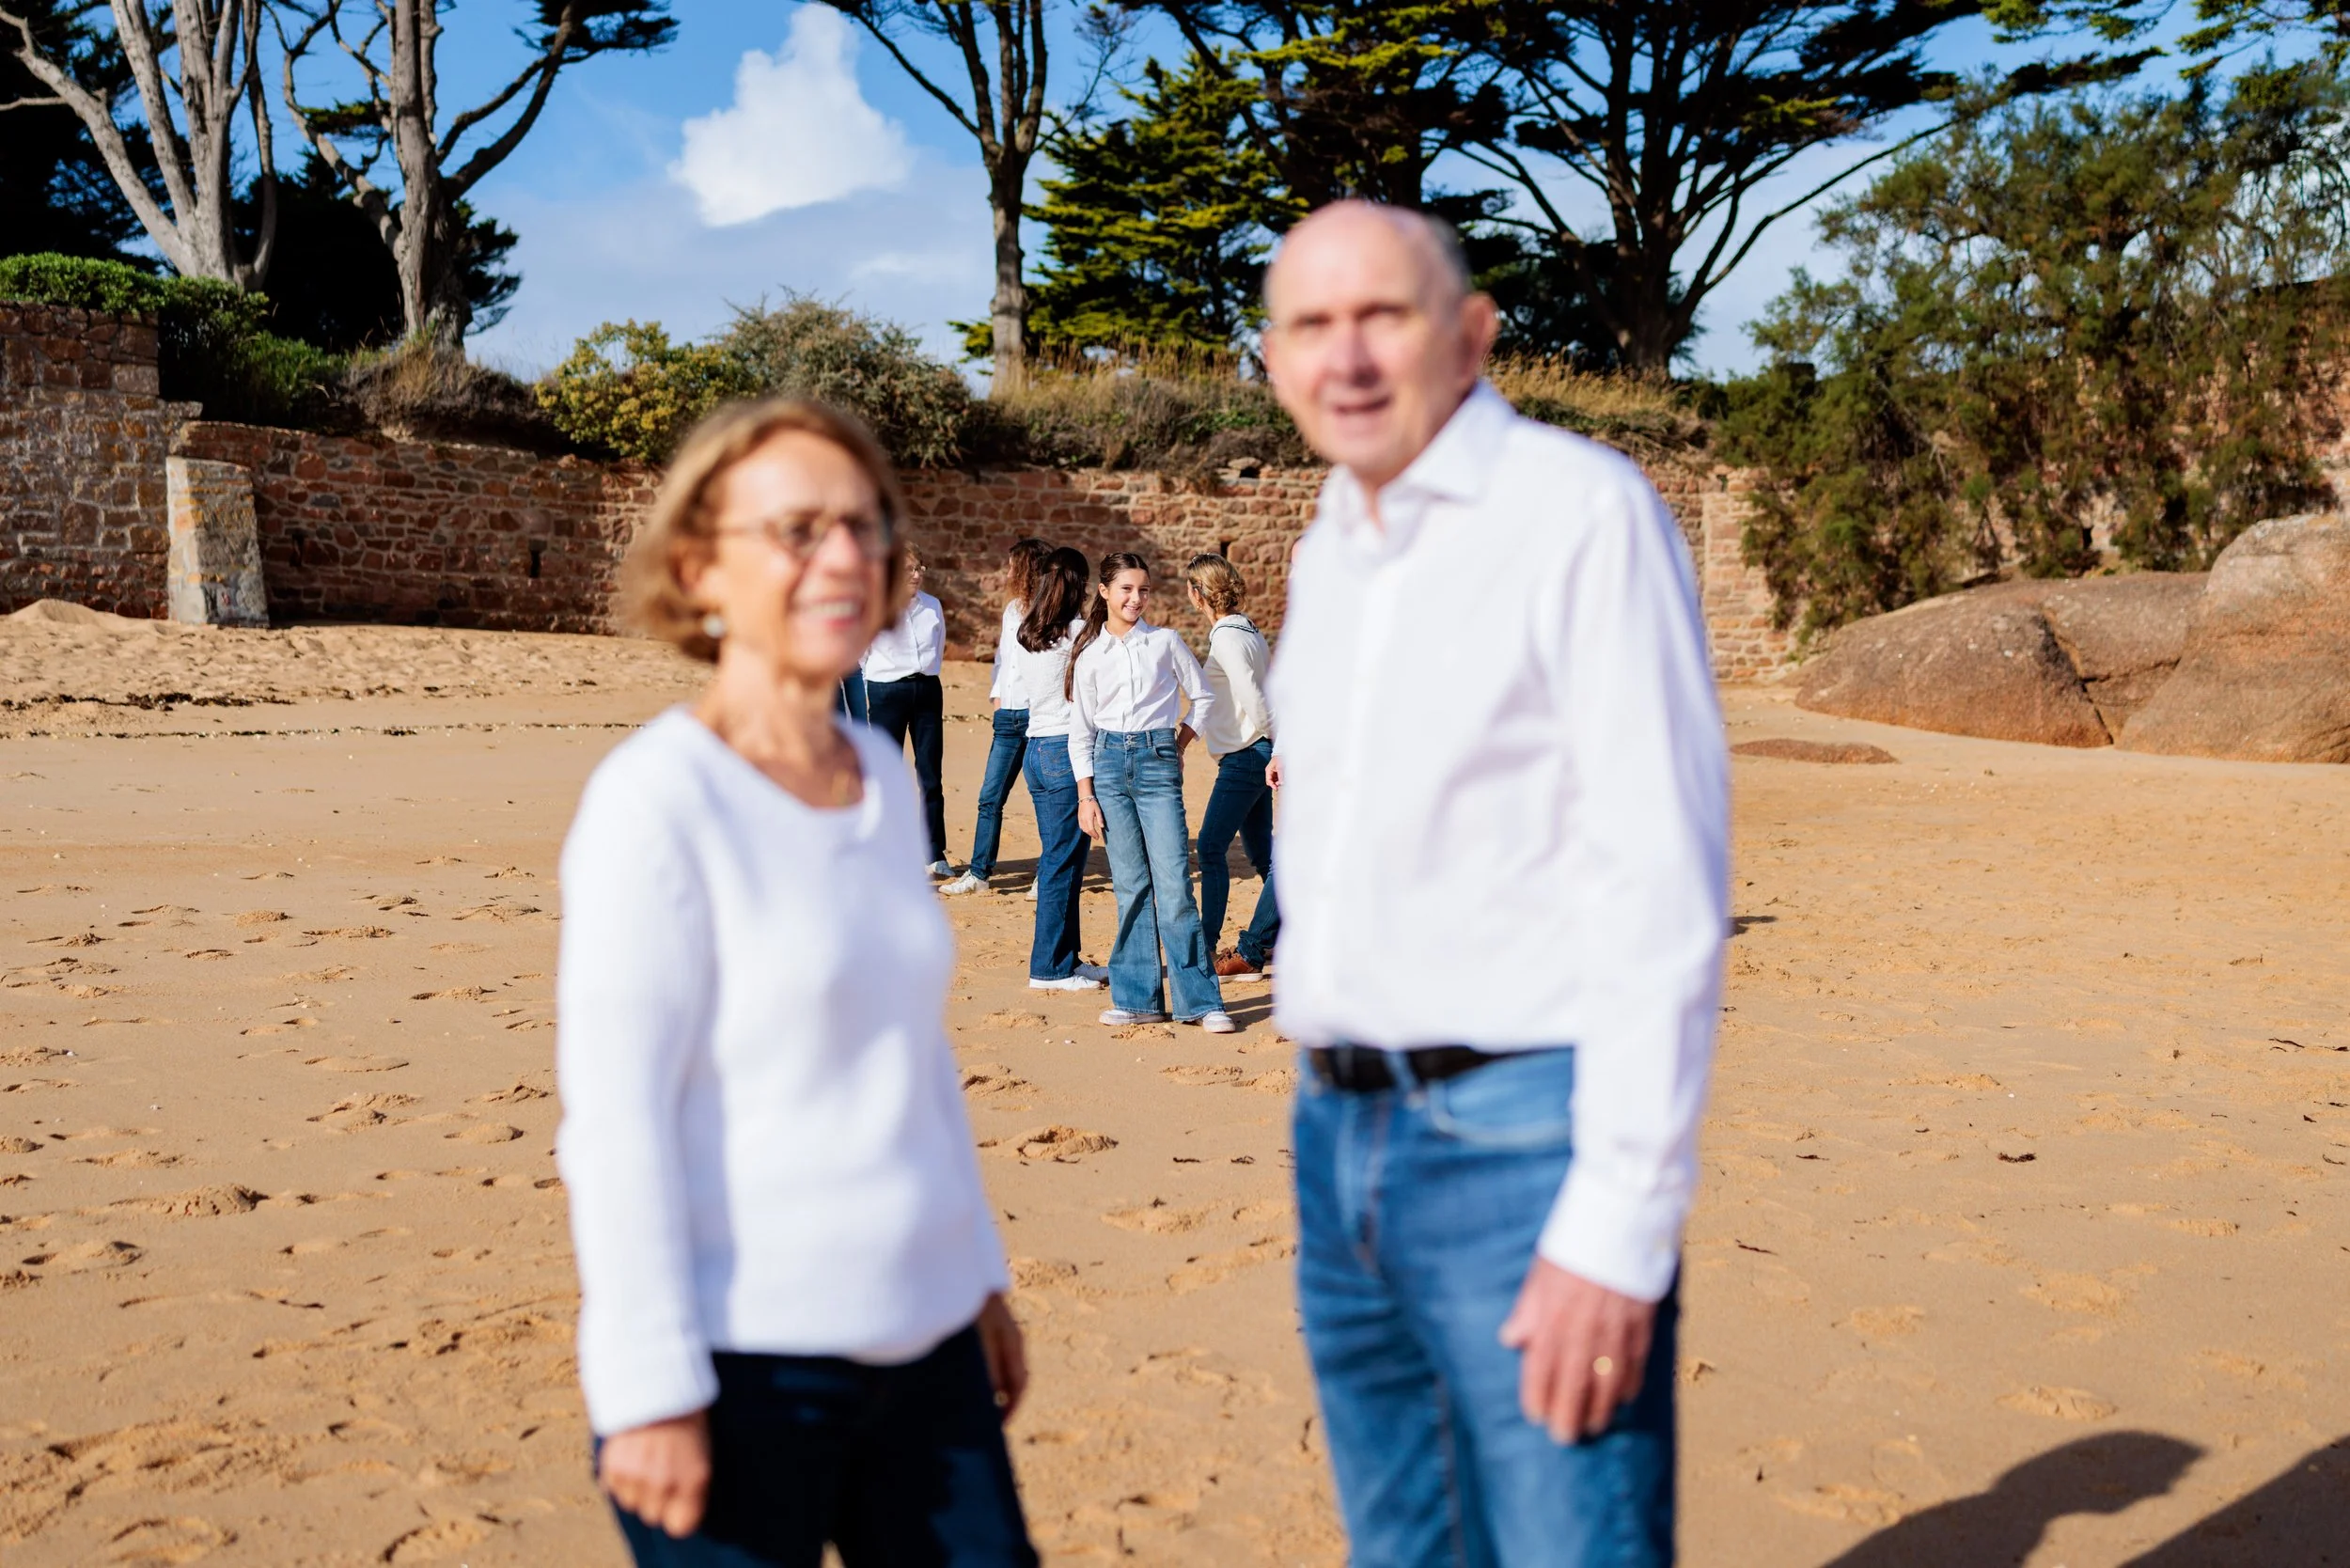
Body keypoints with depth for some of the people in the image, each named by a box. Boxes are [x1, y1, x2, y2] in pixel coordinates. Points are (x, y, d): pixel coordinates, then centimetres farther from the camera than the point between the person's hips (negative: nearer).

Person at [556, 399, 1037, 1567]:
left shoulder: (883, 776, 8)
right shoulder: (658, 800, -12)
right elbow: (613, 1115, -14)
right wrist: (651, 1391, -14)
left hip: (920, 1342, 6)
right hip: (745, 1368, -6)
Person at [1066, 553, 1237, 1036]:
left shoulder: (1166, 642, 4)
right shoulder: (1088, 654, 8)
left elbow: (1204, 698, 13)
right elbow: (1080, 731, 9)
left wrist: (1179, 743, 8)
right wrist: (1085, 796, 4)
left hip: (1157, 763, -2)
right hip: (1108, 764, 2)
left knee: (1173, 884, -8)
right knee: (1130, 886, 4)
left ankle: (1201, 1000, -2)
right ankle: (1138, 997, 12)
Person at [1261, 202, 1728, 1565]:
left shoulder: (1581, 512, -10)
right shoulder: (1326, 555, 14)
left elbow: (1665, 887, -16)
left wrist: (1621, 1226, -20)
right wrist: (1337, 1122, 15)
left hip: (1522, 1139, -7)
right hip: (1340, 1133, 8)